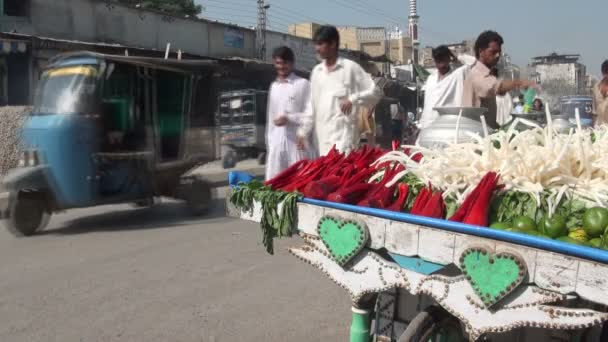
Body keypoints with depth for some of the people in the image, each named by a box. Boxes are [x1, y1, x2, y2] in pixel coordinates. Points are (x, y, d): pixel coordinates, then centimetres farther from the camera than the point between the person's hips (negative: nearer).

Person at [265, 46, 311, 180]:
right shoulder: (273, 86, 16)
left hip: (297, 140, -5)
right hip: (277, 141, 5)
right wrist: (269, 141, 14)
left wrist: (289, 118, -17)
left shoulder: (302, 84, -2)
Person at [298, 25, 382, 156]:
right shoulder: (316, 71, 15)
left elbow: (375, 92, -2)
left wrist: (353, 99, -18)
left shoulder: (350, 67, 0)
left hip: (343, 133, -5)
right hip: (321, 136, 5)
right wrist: (303, 131, 12)